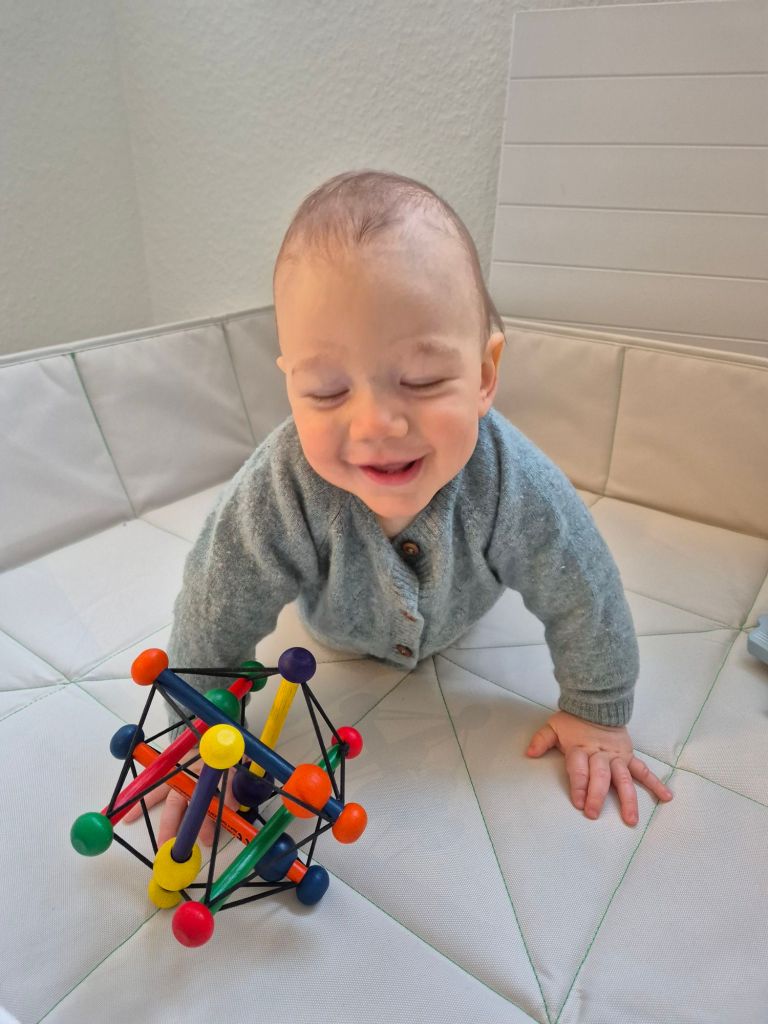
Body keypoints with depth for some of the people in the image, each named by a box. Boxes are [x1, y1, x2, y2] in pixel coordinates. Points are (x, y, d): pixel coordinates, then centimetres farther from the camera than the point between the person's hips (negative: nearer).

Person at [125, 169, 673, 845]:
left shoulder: (516, 486, -43)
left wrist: (597, 714, -14)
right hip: (337, 629, 0)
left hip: (459, 614, 1)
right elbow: (216, 614, -30)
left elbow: (582, 598, -25)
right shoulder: (279, 493, -46)